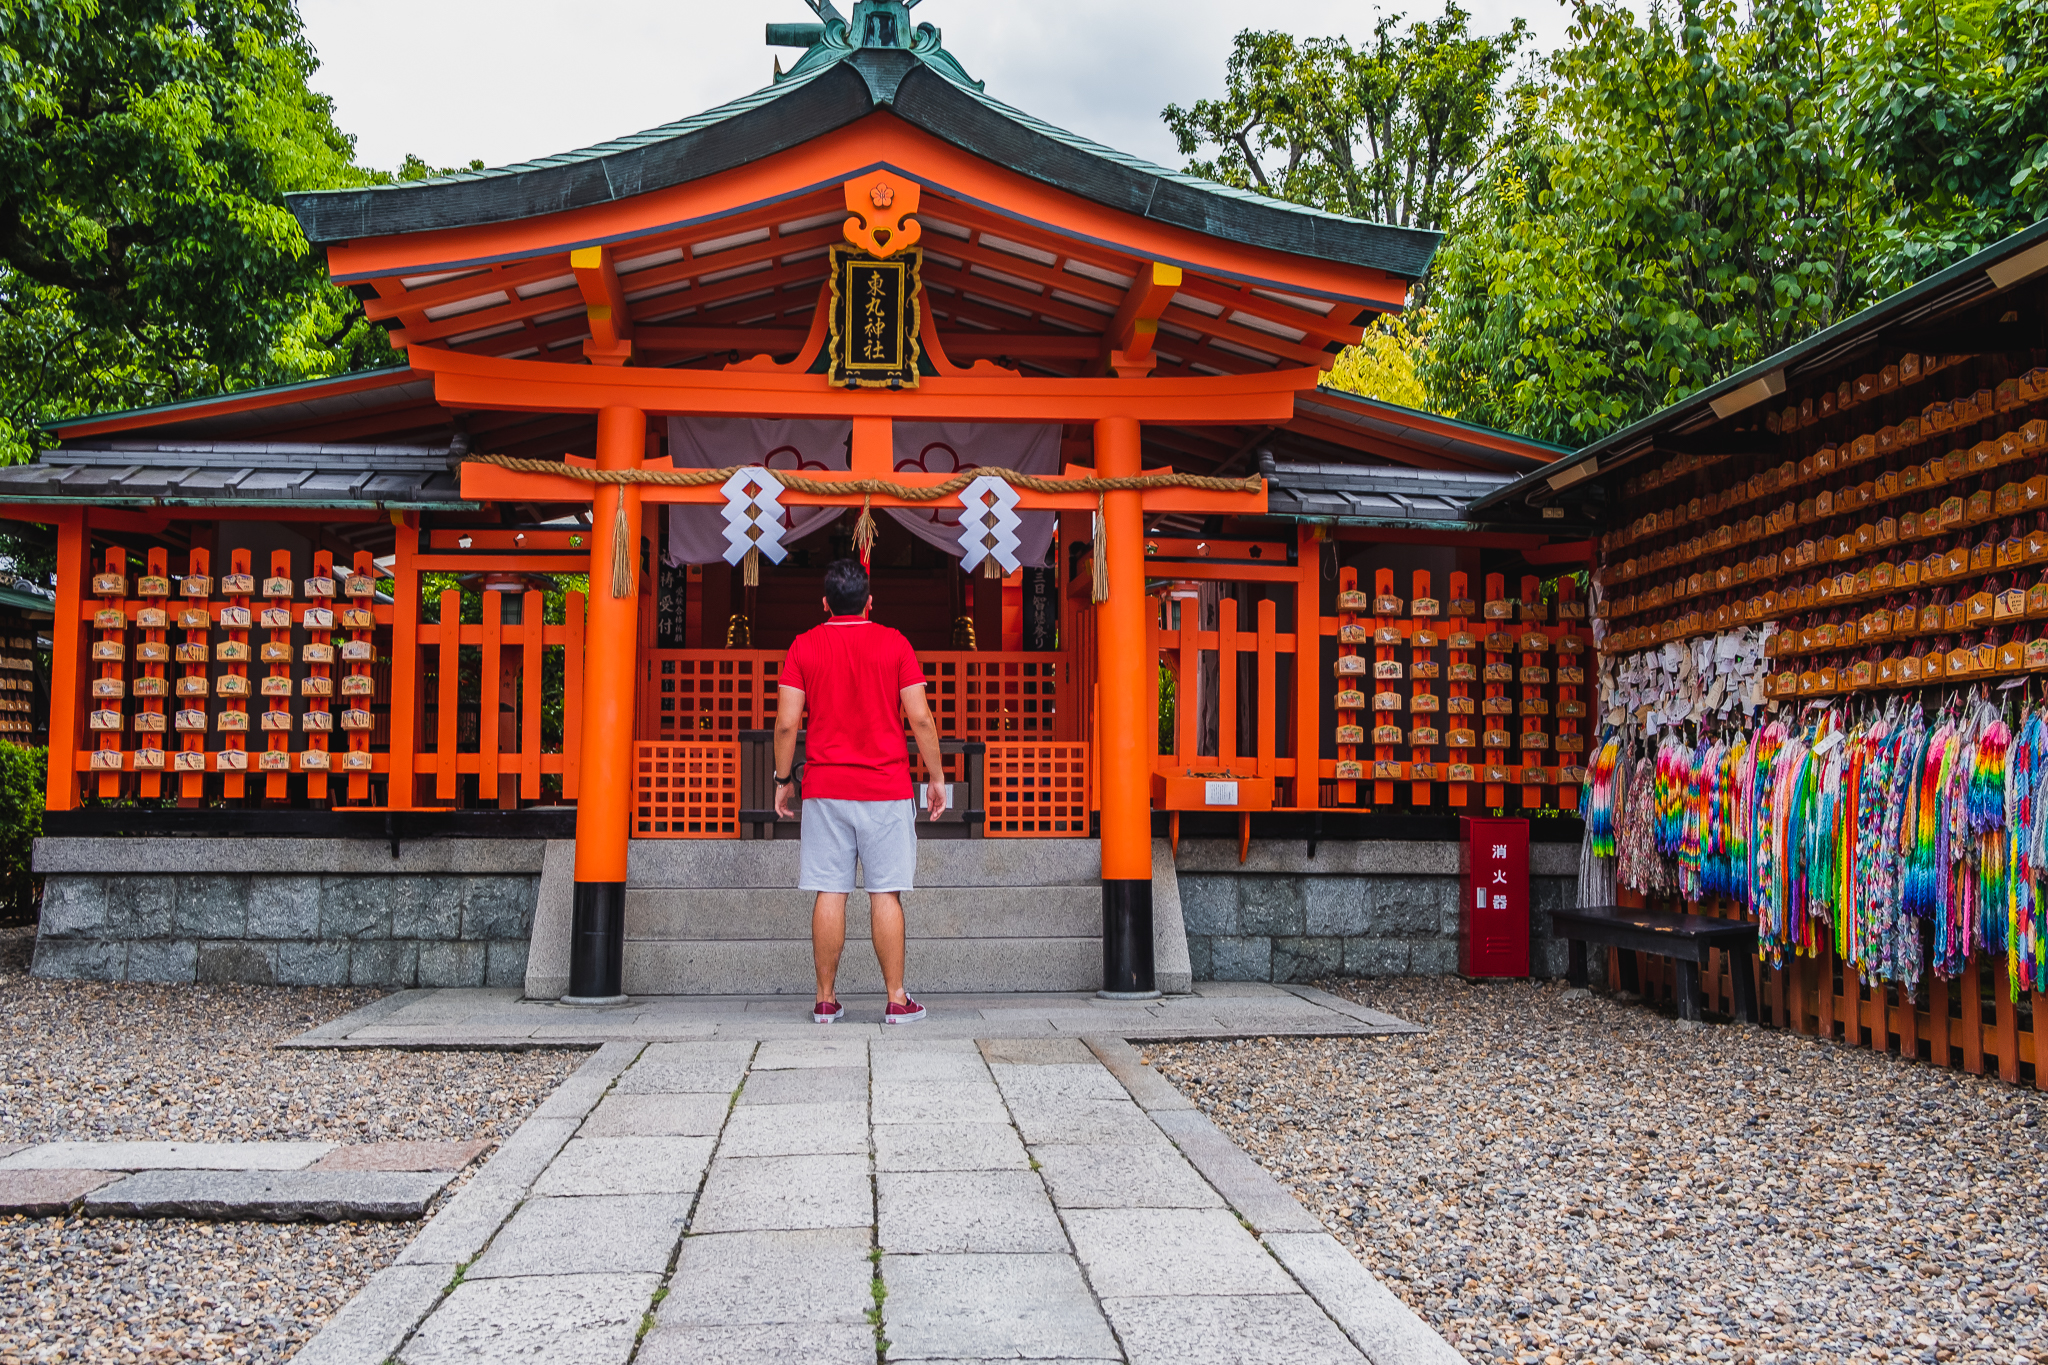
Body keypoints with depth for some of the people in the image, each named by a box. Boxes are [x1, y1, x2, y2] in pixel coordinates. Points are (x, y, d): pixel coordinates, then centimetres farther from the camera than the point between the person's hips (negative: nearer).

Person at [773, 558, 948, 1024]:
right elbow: (920, 717, -3)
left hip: (825, 787, 1)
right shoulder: (894, 643, 1)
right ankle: (897, 1000, 4)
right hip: (886, 788, -1)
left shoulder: (804, 646, 3)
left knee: (829, 892, 3)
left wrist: (783, 780, 10)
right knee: (885, 893, 2)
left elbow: (786, 723, -1)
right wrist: (936, 777, 6)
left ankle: (826, 1001, 8)